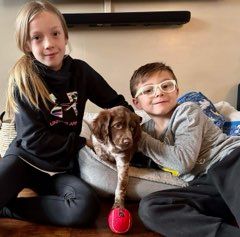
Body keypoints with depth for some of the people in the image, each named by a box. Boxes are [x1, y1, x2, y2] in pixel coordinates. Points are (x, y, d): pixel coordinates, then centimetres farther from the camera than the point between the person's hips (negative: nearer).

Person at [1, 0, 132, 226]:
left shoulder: (80, 71, -2)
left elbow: (116, 103, 7)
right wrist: (83, 143, -14)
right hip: (26, 157, -3)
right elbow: (33, 139, -13)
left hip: (61, 166, 4)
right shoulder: (23, 79, -10)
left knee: (86, 209, -27)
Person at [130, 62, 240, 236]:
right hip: (204, 185, 5)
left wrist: (140, 138, -6)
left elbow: (183, 161, -13)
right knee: (148, 208, -22)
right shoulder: (147, 129, 15)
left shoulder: (187, 111, -1)